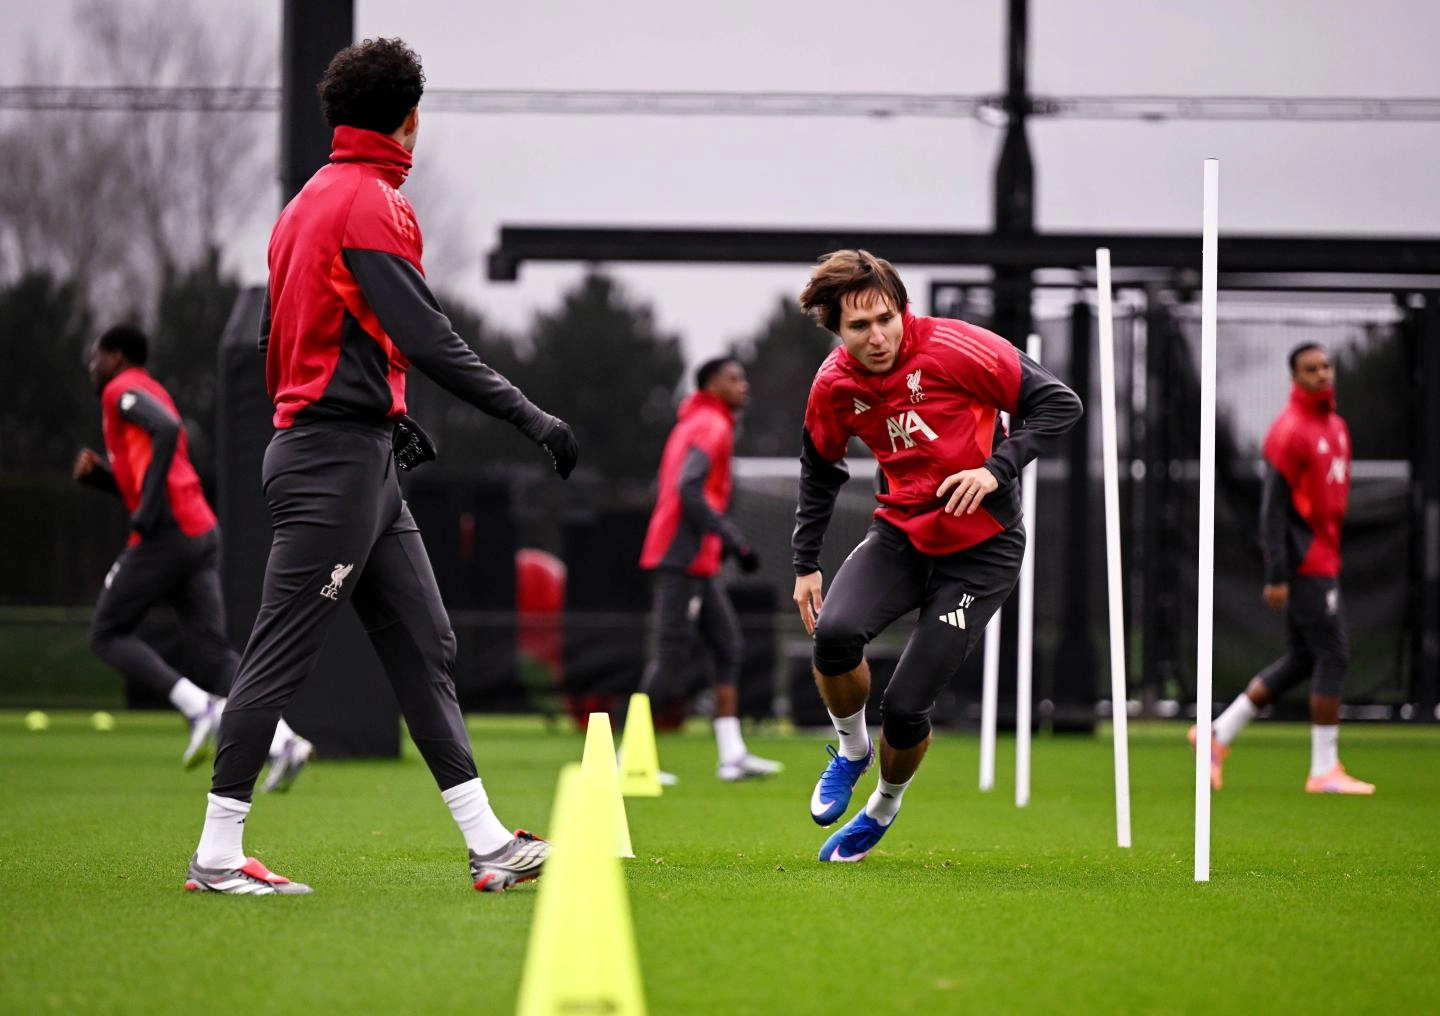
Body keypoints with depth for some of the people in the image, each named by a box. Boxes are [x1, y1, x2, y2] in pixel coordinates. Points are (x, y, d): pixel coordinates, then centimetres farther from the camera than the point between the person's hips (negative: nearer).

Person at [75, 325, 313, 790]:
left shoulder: (121, 390, -1)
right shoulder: (152, 394, 27)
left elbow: (166, 428, -23)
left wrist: (149, 506, -22)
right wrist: (100, 474, 17)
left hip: (165, 533, -9)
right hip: (203, 531, 9)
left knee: (107, 634, 3)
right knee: (213, 652, 1)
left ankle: (200, 708, -14)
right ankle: (283, 742, -17)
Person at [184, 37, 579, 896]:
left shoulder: (311, 200, 15)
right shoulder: (372, 204, -13)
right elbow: (427, 339, -21)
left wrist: (385, 411, 30)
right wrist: (527, 416, -19)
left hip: (363, 468, 10)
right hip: (338, 462, -10)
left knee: (426, 647, 8)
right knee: (282, 655, -6)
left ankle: (488, 844, 8)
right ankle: (217, 855, -2)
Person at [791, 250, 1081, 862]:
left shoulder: (955, 349, -19)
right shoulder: (833, 386, -4)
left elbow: (1060, 403, -14)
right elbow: (819, 468, 15)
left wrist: (997, 467, -25)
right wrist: (805, 563, 11)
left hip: (981, 549, -4)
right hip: (900, 535, 4)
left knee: (905, 708, -9)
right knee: (834, 632, -27)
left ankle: (884, 806, 26)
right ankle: (851, 750, 4)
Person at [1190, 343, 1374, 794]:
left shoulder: (1336, 426, 15)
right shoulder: (1289, 431, -13)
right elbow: (1273, 506, -16)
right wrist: (1276, 576, -20)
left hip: (1325, 560, 9)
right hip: (1306, 565, -9)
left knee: (1301, 661, 12)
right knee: (1333, 655, -7)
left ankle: (1217, 734, 18)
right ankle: (1324, 769, -1)